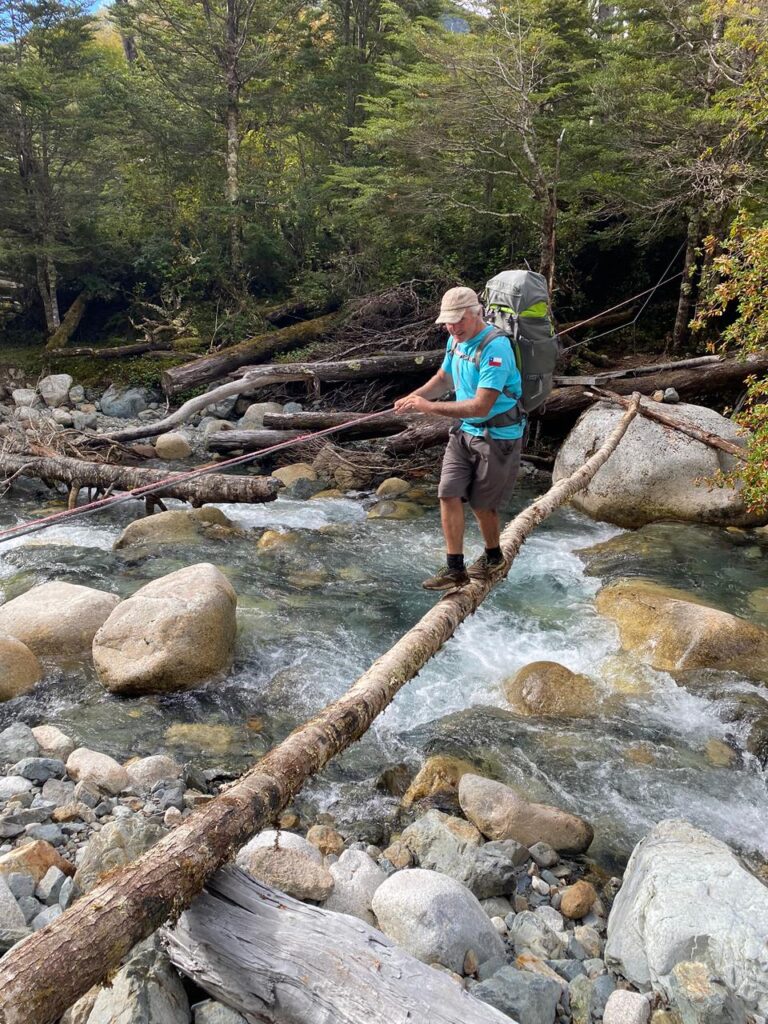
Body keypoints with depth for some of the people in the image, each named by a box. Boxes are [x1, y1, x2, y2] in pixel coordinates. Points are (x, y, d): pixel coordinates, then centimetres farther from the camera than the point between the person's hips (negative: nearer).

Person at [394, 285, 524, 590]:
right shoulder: (456, 340, 2)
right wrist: (413, 397, -2)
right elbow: (443, 378, 18)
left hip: (497, 437, -7)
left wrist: (428, 406, -30)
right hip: (463, 431, 7)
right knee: (449, 495, -3)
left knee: (481, 504, 6)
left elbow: (480, 407, -31)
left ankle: (493, 556, 33)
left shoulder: (495, 348, -26)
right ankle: (455, 569, 6)